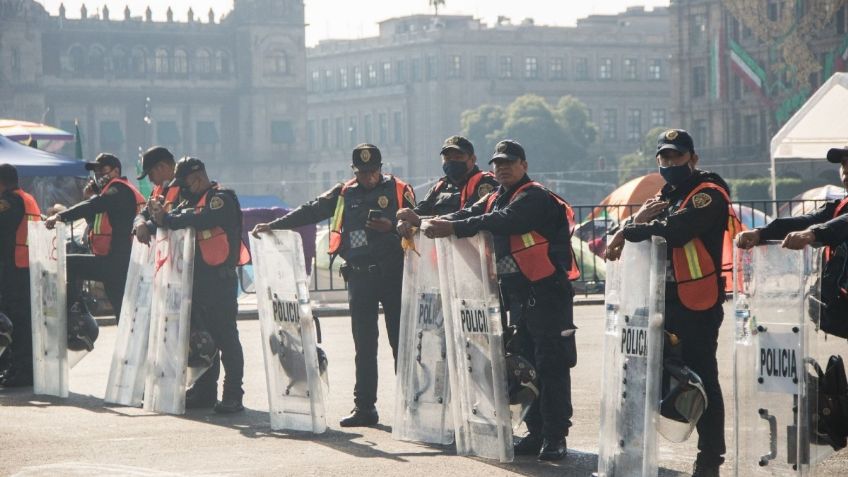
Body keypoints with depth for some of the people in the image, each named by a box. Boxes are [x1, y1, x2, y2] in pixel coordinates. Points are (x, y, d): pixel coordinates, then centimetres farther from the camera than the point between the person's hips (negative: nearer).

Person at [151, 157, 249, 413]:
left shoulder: (222, 199, -8)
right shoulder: (191, 202, 20)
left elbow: (202, 219, -25)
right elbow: (177, 218, 14)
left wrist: (167, 220, -21)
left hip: (220, 279, -9)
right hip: (197, 280, 9)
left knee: (225, 336, -7)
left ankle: (233, 395, -6)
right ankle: (205, 390, 20)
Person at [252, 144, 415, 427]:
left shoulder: (398, 190, 1)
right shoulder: (344, 194, 11)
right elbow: (310, 212, 9)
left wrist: (392, 227, -19)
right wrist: (273, 225, 3)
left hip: (393, 274, -4)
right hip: (359, 276, 4)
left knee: (400, 340, -2)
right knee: (363, 345, 5)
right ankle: (364, 408, 8)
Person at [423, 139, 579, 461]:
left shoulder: (535, 197, -12)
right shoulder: (494, 199, 17)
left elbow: (502, 221, -26)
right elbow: (470, 214, 4)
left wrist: (454, 228, -33)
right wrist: (436, 223, -16)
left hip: (548, 292, -9)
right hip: (519, 295, 9)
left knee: (551, 366, -7)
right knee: (527, 365, 12)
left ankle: (555, 437, -6)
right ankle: (537, 432, 19)